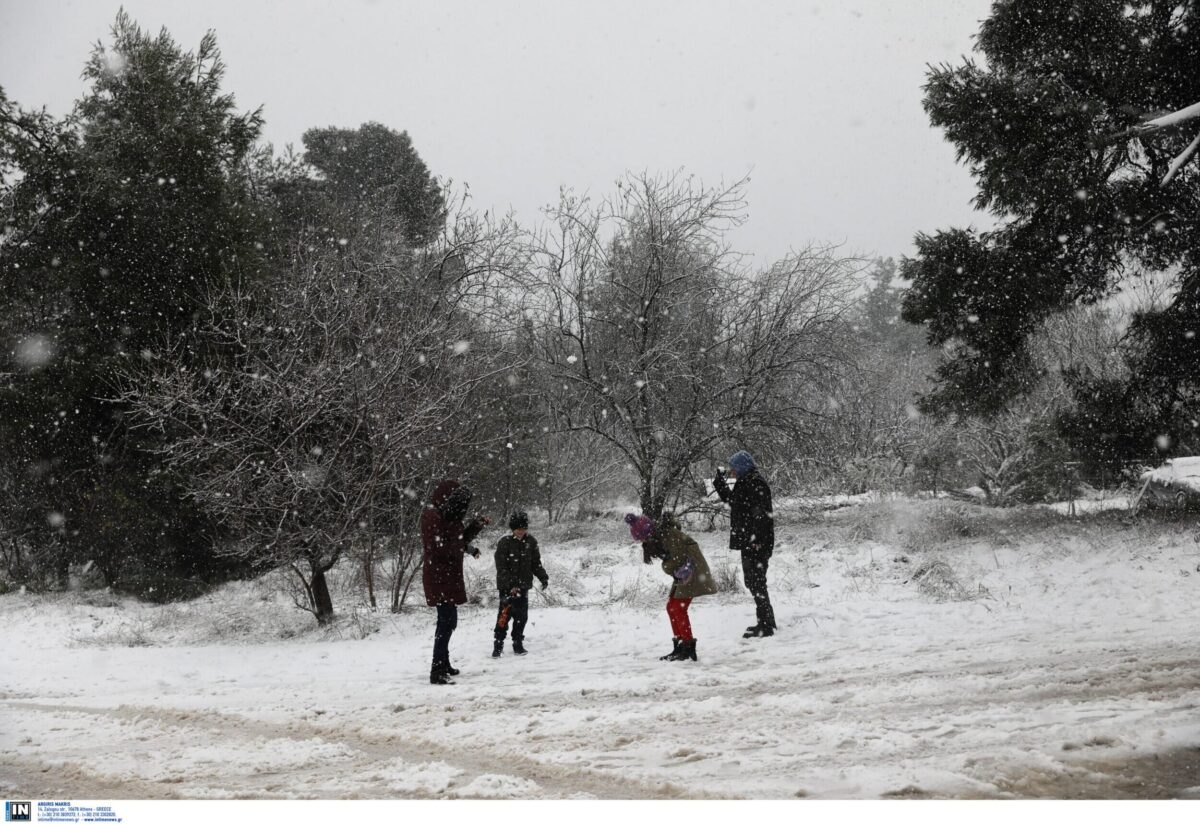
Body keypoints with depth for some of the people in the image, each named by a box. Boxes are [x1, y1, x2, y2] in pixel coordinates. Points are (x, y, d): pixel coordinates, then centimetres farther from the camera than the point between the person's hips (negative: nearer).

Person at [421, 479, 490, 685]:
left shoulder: (445, 516, 14)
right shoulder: (432, 516, -17)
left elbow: (459, 538, 20)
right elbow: (439, 548, -23)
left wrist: (477, 525, 7)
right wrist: (466, 548, -16)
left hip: (449, 577, 10)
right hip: (440, 577, -10)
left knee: (448, 621, 20)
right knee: (447, 621, -14)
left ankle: (443, 664, 34)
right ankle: (437, 672, -16)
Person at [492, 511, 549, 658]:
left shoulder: (531, 542, 3)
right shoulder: (504, 543, -11)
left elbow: (536, 563, 12)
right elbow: (501, 568, -13)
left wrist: (543, 577, 0)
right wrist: (511, 584, -20)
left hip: (523, 585, 4)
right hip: (507, 586, -4)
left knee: (521, 615, 7)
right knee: (505, 614, -6)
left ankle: (518, 643, 18)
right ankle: (498, 645, 2)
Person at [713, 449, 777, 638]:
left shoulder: (756, 484, -17)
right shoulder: (744, 483, 15)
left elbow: (761, 514, -24)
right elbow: (731, 500, 31)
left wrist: (757, 540, -27)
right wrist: (719, 483, 20)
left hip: (756, 544, -11)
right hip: (747, 542, 11)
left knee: (756, 582, -9)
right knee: (752, 581, 18)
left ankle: (765, 626, -6)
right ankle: (767, 621, 28)